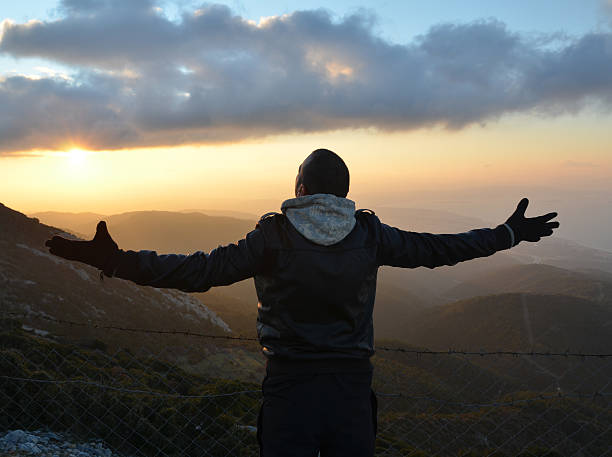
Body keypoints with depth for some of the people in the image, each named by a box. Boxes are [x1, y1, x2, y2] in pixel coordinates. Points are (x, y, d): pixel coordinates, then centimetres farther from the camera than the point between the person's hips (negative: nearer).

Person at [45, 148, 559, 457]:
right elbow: (436, 248, 10)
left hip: (289, 387, -2)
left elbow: (200, 270, -14)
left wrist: (116, 261, -12)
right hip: (352, 387, 2)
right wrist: (509, 234, 23)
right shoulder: (368, 235, 1)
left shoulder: (274, 236, -6)